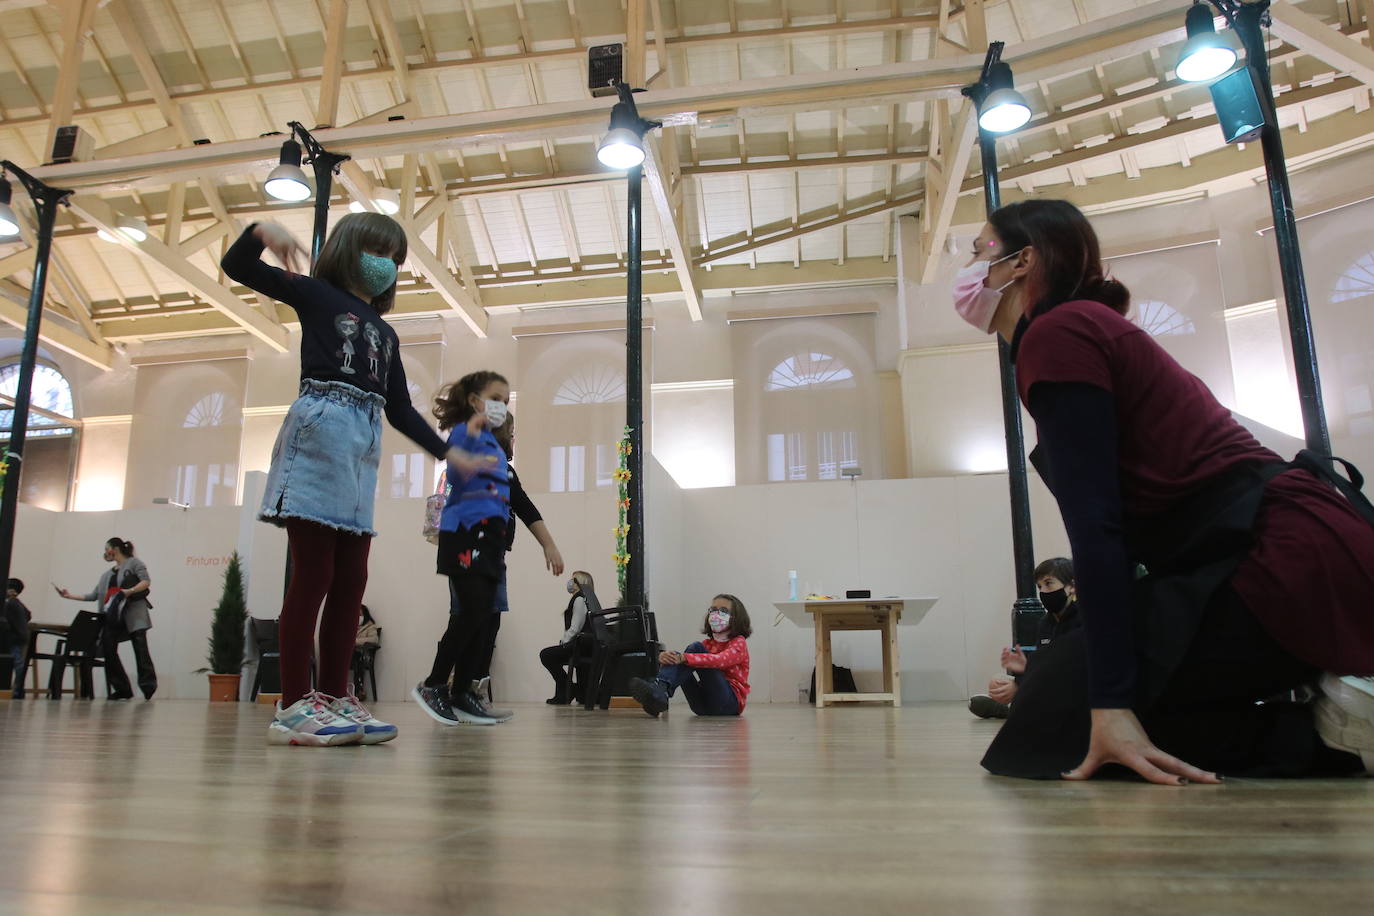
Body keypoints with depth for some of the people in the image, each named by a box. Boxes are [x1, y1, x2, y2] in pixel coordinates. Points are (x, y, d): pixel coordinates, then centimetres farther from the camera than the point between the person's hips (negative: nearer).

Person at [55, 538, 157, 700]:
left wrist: (130, 591, -19)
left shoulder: (134, 562, 8)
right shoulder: (107, 574, 27)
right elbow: (93, 595, 25)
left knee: (140, 648, -14)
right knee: (109, 650, -6)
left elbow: (146, 581, -5)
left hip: (134, 612, -7)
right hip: (113, 616, 7)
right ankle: (123, 689, -1)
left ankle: (148, 685, -16)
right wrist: (70, 596, 21)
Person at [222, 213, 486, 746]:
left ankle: (334, 699, 9)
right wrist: (262, 231, -15)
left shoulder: (385, 332, 27)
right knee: (313, 573, -11)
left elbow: (401, 409, 25)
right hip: (321, 427, -7)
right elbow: (236, 267, 5)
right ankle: (293, 706, -8)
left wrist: (446, 452, 19)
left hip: (366, 443, 7)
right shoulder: (317, 293, 12)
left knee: (350, 580, 4)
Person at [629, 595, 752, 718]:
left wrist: (683, 658, -35)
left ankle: (660, 687, -41)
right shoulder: (708, 643, 20)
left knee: (696, 648, -21)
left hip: (732, 701, -6)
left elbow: (720, 660, -23)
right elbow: (680, 658, 2)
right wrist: (665, 657, -22)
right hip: (703, 707, 6)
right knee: (676, 658, -12)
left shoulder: (739, 643, 1)